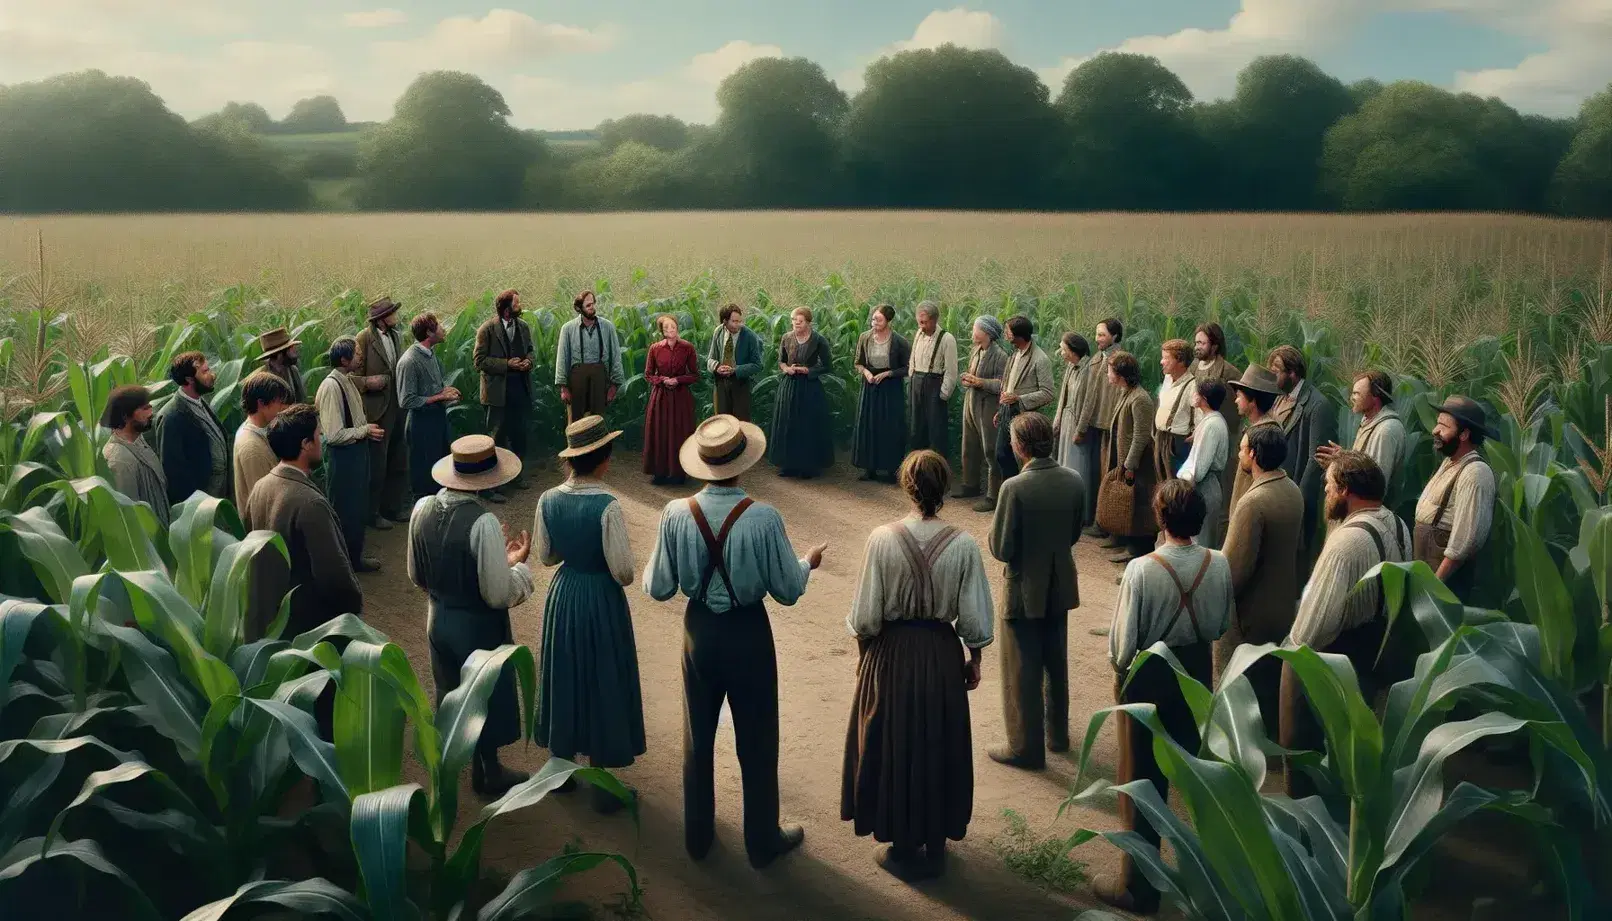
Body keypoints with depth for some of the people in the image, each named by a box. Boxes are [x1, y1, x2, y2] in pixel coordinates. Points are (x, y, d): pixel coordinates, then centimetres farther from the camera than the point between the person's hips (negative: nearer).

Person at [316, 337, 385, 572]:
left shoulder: (348, 380, 5)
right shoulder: (331, 387, -24)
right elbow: (334, 435, -26)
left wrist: (367, 429, 3)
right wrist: (365, 431, -16)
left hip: (357, 450, 10)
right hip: (342, 456, -10)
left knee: (357, 506, 20)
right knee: (346, 509, 6)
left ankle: (354, 554, 34)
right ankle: (350, 559, 20)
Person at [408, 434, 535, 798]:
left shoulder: (422, 509, -9)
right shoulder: (483, 523, -29)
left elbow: (416, 576, 3)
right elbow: (499, 595, -25)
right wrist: (518, 562, -9)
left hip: (439, 622, 6)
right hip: (480, 629, -6)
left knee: (449, 696, 27)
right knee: (487, 698, 18)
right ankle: (489, 774, 38)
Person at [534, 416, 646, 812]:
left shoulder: (548, 500, -7)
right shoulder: (607, 506, -23)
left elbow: (545, 556, 4)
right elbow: (623, 572, -21)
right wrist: (624, 572, 1)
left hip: (562, 595, 5)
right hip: (602, 601, -5)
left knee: (564, 676, 21)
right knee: (602, 682, 8)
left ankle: (561, 766, 36)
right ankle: (602, 788, 20)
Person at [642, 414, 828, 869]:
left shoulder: (676, 514, -15)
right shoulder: (763, 518, -22)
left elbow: (658, 589, -7)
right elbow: (788, 591, -12)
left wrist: (651, 566, 14)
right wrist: (807, 562, 8)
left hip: (699, 630, 3)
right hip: (748, 632, -2)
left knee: (698, 736, 21)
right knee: (757, 740, 16)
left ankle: (698, 834, 38)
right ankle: (763, 840, 31)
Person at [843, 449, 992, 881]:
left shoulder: (882, 539, -17)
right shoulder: (963, 545, -14)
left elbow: (866, 614, -12)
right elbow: (974, 618, -7)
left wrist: (864, 650, 7)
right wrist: (974, 660, 10)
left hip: (891, 654, -1)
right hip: (943, 655, 1)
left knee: (894, 746, 16)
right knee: (939, 746, 19)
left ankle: (904, 848, 28)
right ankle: (935, 846, 32)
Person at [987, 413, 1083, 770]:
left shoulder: (1015, 488, -25)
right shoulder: (1074, 481, -7)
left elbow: (1001, 549, -20)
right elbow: (1074, 534, 5)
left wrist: (994, 525, -2)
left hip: (1024, 589, -6)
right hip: (1060, 586, 6)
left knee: (1023, 671, 7)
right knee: (1056, 662, 21)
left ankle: (1027, 747, 16)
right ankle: (1057, 733, 36)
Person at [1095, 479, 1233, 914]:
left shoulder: (1142, 569, -25)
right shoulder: (1219, 564, -11)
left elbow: (1124, 640, -18)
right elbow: (1222, 625, 3)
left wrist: (1120, 666, 3)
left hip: (1148, 677, -4)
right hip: (1196, 672, 5)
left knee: (1143, 781, 8)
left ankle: (1138, 887, 21)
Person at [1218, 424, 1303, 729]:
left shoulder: (1253, 502, -27)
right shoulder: (1292, 491, 0)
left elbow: (1235, 568, -24)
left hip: (1251, 613, -8)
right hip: (1283, 605, 8)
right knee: (1273, 684, 21)